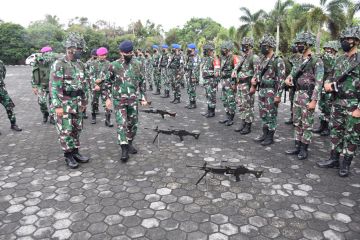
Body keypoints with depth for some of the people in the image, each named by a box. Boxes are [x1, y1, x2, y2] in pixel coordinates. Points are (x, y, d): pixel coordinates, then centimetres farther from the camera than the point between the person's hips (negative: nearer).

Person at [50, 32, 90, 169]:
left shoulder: (81, 64, 9)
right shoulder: (59, 64, -12)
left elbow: (84, 84, 16)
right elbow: (54, 86, -16)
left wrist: (84, 101, 15)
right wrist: (57, 106, -19)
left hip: (78, 103, 7)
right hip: (65, 103, -6)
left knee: (77, 129, 13)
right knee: (65, 131, 1)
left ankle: (75, 152, 26)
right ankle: (68, 156, 13)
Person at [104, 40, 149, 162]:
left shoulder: (138, 64, 4)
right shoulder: (114, 65, -5)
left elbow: (141, 82, 11)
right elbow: (108, 82, 4)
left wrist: (143, 98, 8)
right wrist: (108, 98, -2)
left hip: (133, 100, 3)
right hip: (119, 100, -3)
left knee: (133, 123, 10)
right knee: (121, 124, -8)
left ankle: (129, 143, 29)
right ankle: (124, 149, -3)